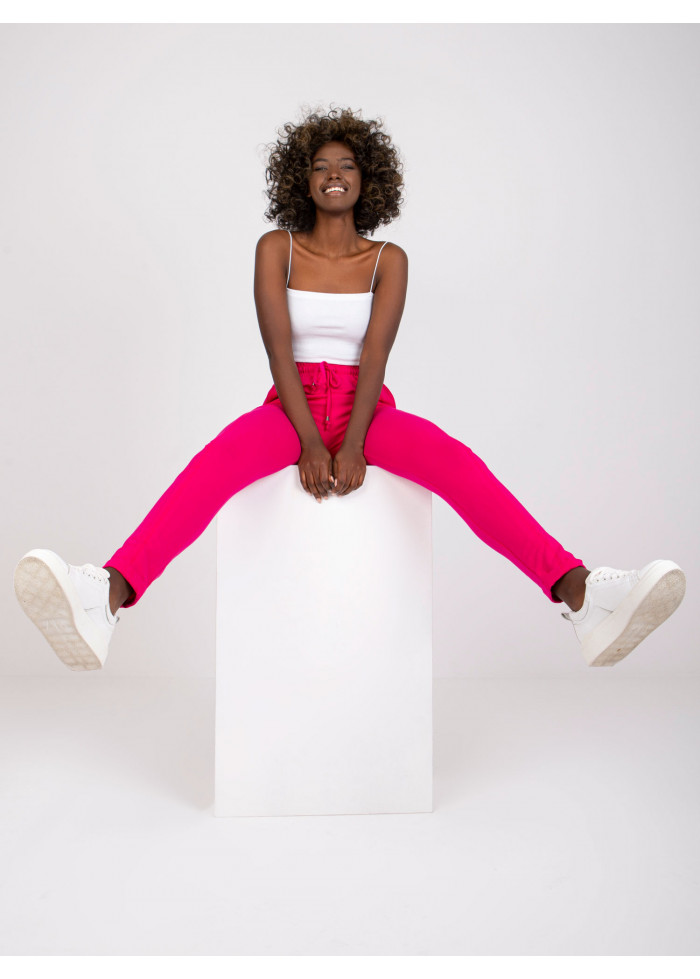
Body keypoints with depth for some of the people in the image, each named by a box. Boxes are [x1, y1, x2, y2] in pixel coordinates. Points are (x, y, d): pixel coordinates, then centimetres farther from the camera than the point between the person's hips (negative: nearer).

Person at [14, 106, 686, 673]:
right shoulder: (276, 249, 6)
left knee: (456, 463, -30)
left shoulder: (388, 260, 6)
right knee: (218, 461, -34)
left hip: (367, 407, 1)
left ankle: (579, 594, -50)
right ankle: (108, 599, -60)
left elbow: (374, 354, -8)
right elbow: (279, 348, -7)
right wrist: (310, 442, -21)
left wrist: (352, 443, -24)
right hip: (293, 403, 0)